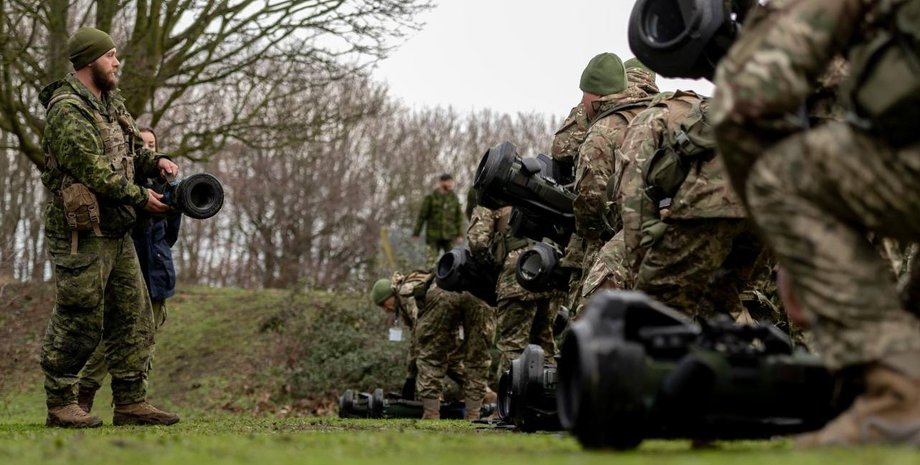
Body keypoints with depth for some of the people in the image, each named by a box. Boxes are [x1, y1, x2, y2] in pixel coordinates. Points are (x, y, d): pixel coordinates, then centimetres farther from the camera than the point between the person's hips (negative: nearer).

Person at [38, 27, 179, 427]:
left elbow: (129, 150, 26)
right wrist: (141, 198, -14)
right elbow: (95, 171, -21)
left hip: (117, 231, 9)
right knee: (79, 323, -4)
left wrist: (155, 161, 5)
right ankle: (60, 405, 7)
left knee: (133, 317, 9)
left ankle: (131, 403, 13)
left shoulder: (111, 103, 14)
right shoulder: (68, 111, -16)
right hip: (81, 233, -9)